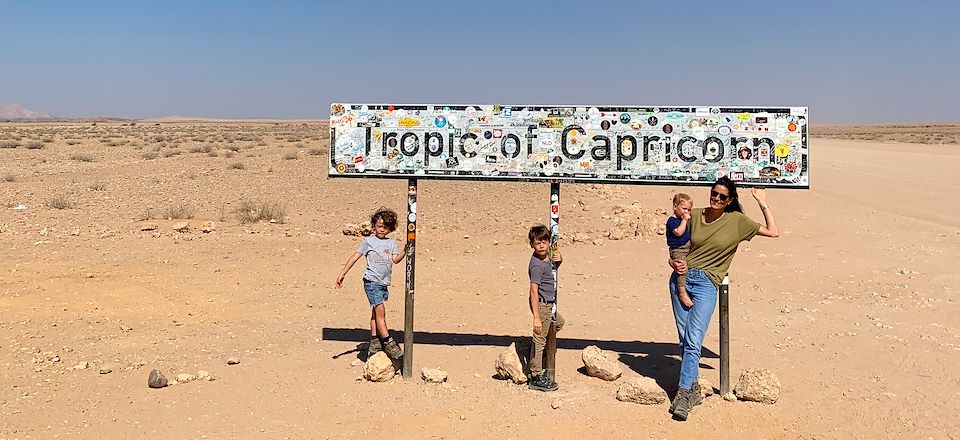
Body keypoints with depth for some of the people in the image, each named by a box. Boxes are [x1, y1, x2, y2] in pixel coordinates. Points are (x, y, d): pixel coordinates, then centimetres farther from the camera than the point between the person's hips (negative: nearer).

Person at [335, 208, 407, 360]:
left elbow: (395, 259, 0)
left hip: (383, 282, 5)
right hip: (372, 280, -5)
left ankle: (374, 343, 18)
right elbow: (355, 257, 2)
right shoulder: (368, 241, 1)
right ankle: (387, 342, -11)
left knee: (376, 312, 12)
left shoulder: (391, 243, 13)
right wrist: (342, 274, -1)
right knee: (380, 310, -12)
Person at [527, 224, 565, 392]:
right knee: (540, 340, -2)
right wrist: (536, 317, -32)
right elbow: (534, 291, -28)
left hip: (549, 304, 10)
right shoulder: (537, 265, -23)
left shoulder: (546, 257, 3)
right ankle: (536, 378, 7)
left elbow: (554, 267, 27)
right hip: (542, 304, -10)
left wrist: (559, 259, 0)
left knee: (559, 322, 31)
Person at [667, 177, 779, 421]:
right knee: (684, 339, 7)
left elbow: (773, 232, 3)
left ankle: (683, 394, -10)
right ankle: (693, 388, 19)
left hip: (706, 283, -3)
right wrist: (674, 262, -3)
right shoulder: (694, 215, 8)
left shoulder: (737, 221, 2)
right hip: (681, 278, 3)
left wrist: (762, 203, 1)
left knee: (693, 341, -14)